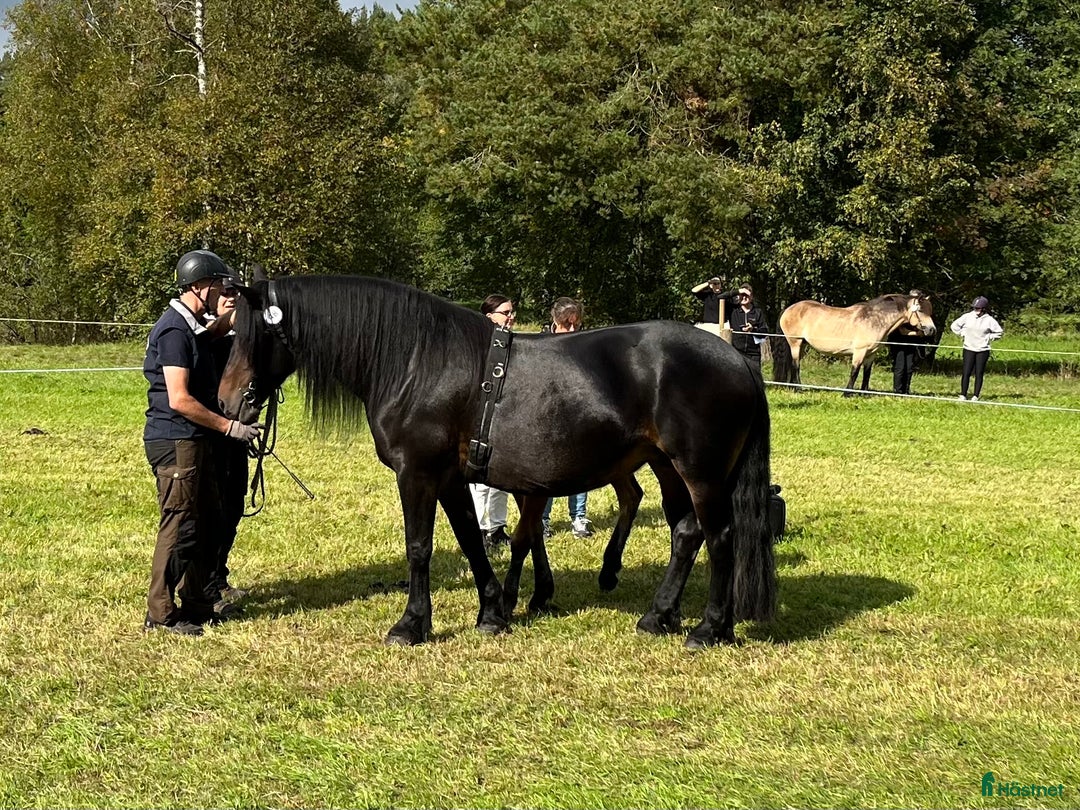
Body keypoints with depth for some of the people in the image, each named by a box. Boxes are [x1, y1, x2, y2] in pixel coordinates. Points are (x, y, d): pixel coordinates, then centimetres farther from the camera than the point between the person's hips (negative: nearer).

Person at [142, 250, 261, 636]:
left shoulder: (192, 325, 12)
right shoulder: (174, 329, -18)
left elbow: (206, 338, 39)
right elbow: (179, 400, -23)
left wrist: (229, 319, 19)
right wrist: (229, 426, -18)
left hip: (194, 441, 10)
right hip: (174, 441, -10)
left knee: (205, 522, 15)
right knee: (179, 525, -6)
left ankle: (195, 603, 25)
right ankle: (160, 613, 2)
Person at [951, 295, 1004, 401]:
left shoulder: (989, 320, -2)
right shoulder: (967, 317, 0)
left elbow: (999, 332, 7)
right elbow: (955, 326, 10)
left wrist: (989, 338, -1)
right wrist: (963, 333, 3)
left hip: (983, 350, 0)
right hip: (969, 349, 0)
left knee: (979, 374, 2)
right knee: (966, 373, -3)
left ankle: (976, 396, 8)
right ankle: (963, 395, 4)